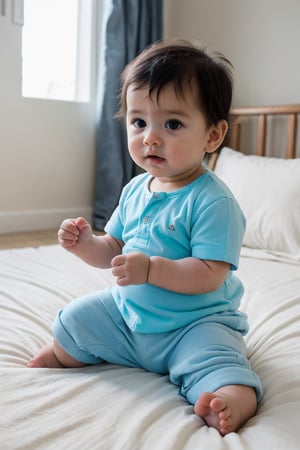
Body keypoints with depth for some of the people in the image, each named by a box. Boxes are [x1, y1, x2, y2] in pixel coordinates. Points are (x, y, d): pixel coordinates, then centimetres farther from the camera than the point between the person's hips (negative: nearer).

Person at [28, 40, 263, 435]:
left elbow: (209, 276, -28)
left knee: (216, 360, -34)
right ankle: (58, 354, 34)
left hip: (195, 322, -6)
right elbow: (115, 250, 11)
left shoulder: (213, 201, -22)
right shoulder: (135, 190, 1)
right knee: (74, 320, 10)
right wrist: (86, 244, -10)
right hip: (129, 312, 7)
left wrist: (151, 269, -36)